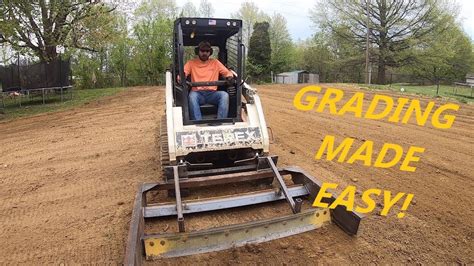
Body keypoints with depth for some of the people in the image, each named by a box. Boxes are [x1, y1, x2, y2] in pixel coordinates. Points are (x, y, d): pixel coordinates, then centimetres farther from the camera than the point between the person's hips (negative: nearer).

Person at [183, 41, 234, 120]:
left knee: (224, 95, -29)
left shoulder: (215, 62, 16)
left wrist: (230, 77, -12)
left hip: (212, 93, 1)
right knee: (192, 95, -35)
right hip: (197, 93, -1)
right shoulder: (191, 63, 13)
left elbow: (228, 72, 12)